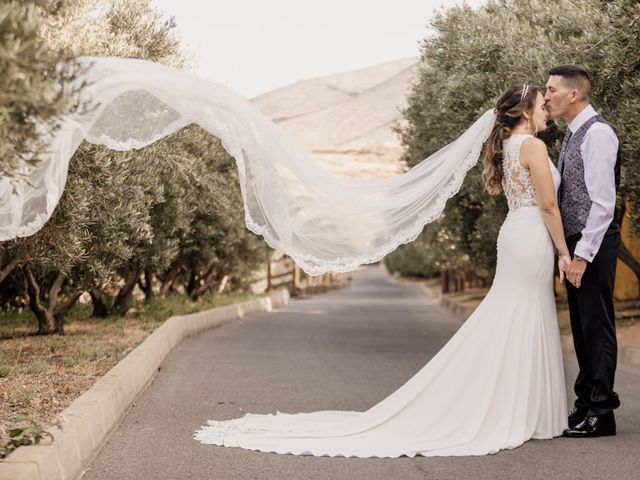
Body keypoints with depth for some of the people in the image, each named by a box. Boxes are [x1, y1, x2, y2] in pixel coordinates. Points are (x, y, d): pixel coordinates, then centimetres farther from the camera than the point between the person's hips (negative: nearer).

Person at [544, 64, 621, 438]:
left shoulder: (598, 133, -14)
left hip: (594, 243, -9)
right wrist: (569, 249, 14)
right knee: (582, 326, 14)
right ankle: (587, 403, 23)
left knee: (597, 326, -4)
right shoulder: (574, 134, 16)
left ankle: (601, 412, 3)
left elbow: (603, 202, -19)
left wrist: (583, 255, -21)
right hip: (575, 241, 10)